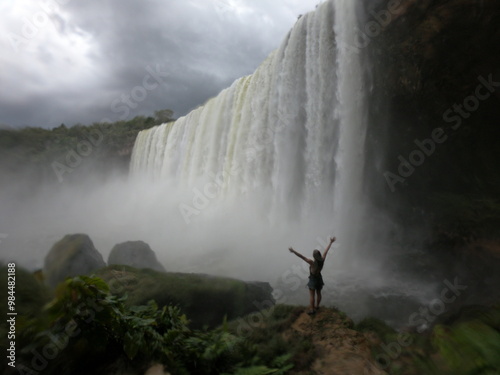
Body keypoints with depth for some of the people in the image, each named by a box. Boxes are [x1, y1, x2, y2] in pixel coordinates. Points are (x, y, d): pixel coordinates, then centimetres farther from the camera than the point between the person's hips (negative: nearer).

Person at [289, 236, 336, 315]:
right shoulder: (322, 260, -21)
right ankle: (317, 306, 45)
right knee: (318, 293, 24)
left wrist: (293, 251, -58)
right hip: (319, 279, 6)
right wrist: (331, 242, 2)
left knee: (311, 296, 11)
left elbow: (302, 257, -49)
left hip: (313, 280, -6)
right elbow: (326, 251, -10)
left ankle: (312, 310, 24)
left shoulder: (313, 263, -37)